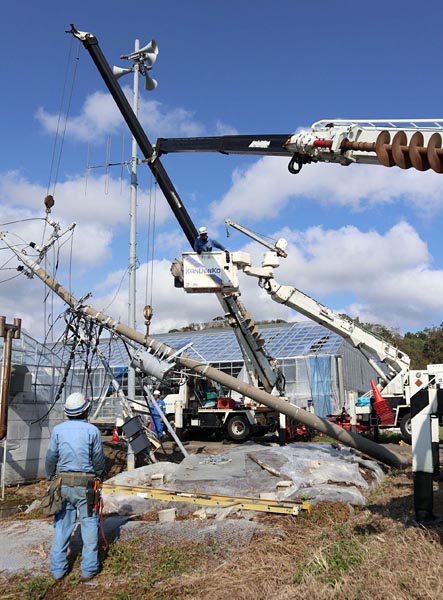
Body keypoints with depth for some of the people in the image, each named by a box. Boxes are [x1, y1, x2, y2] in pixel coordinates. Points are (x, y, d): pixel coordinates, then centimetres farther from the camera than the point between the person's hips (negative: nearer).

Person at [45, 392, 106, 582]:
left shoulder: (58, 430, -2)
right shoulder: (92, 430, -9)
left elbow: (51, 458, 2)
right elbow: (98, 460, -4)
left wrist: (50, 479, 17)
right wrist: (99, 474, 15)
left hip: (63, 483, 3)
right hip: (85, 484, -3)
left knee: (62, 525, 14)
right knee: (89, 524, 9)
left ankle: (58, 569, 21)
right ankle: (88, 569, 15)